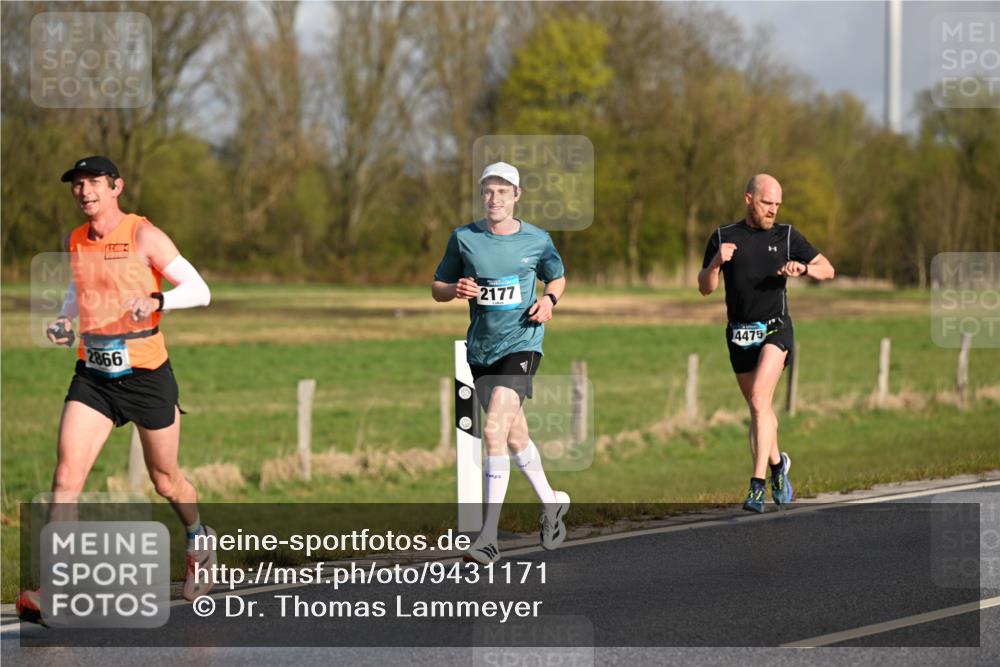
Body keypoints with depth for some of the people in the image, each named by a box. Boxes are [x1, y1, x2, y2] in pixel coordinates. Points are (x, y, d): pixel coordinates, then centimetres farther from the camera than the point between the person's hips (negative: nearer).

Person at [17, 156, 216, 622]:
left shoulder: (144, 237, -10)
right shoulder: (75, 242, 6)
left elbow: (199, 290, -11)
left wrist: (156, 301, -29)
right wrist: (64, 320, 7)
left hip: (146, 375, -3)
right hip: (92, 376, 3)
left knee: (166, 482, 13)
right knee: (66, 475, -14)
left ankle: (199, 540, 46)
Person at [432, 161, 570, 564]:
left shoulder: (537, 240, 0)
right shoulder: (463, 239, 2)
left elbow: (557, 277, 18)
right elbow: (437, 289, 9)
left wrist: (549, 299, -3)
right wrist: (456, 289, -13)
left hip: (521, 343, -4)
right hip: (480, 348, 4)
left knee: (495, 431, -19)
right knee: (515, 438, 13)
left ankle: (489, 537, -19)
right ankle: (551, 503, 39)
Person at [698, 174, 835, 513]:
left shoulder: (786, 236, 4)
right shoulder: (723, 238, 5)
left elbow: (828, 270, 8)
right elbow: (705, 288, 3)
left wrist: (803, 268, -13)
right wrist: (716, 262, -17)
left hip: (775, 329, -3)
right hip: (740, 334, 3)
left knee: (759, 400, -20)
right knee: (759, 408, 13)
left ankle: (758, 484, -22)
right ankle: (777, 463, 39)